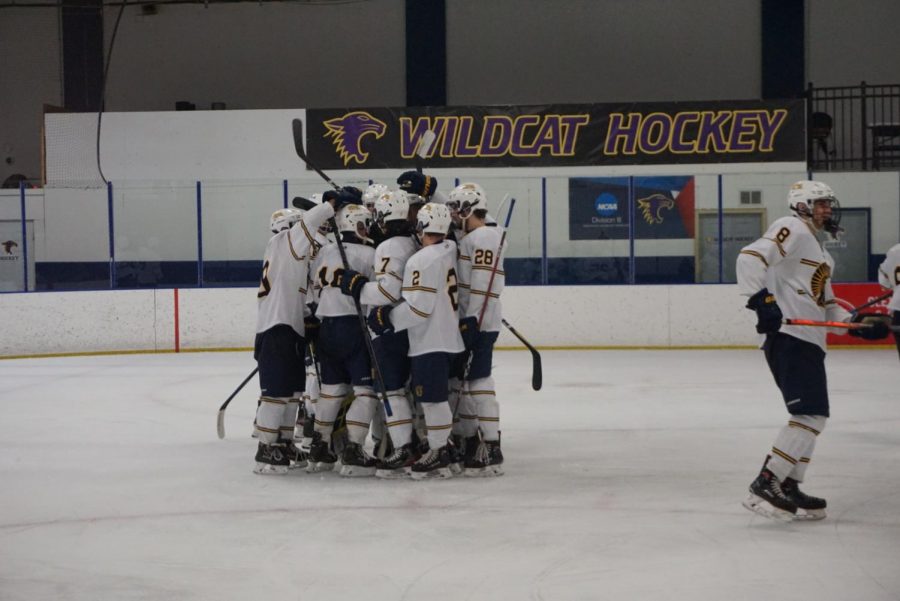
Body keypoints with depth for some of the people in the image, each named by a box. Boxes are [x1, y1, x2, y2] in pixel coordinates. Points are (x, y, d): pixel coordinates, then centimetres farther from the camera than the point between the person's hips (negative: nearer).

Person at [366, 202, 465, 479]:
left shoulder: (421, 260, -19)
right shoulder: (450, 252, 7)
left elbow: (418, 307, -22)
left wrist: (387, 317, -11)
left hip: (429, 342, -9)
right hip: (448, 337, 9)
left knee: (432, 397, -5)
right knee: (436, 395, 17)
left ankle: (438, 455, -2)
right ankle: (442, 444, 23)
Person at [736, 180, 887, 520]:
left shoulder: (819, 251, 26)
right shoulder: (792, 230, -5)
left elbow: (825, 304, 28)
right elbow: (751, 257, -20)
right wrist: (760, 298, -31)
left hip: (809, 341, 11)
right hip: (788, 337, -11)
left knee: (814, 416, 13)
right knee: (810, 415, -16)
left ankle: (788, 488, 18)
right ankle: (765, 485, -17)